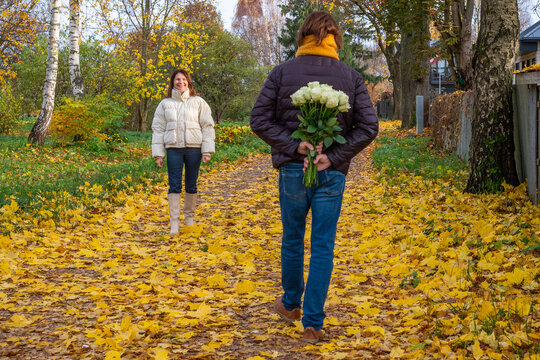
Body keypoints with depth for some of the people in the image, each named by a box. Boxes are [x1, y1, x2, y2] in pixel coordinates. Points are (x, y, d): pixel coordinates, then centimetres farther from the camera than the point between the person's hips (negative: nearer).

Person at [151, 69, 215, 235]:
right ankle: (174, 222, -2)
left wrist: (207, 150, -3)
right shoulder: (165, 104, 10)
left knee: (191, 185, 7)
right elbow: (158, 128, 9)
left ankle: (189, 218, 22)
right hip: (173, 148, 0)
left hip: (194, 147, 0)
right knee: (174, 185, -4)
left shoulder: (198, 102, 7)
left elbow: (207, 126, 5)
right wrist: (158, 154, 2)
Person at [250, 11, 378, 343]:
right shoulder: (352, 77, 1)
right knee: (323, 247, 5)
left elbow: (260, 120, -7)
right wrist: (334, 157, -10)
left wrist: (294, 147, -11)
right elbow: (369, 127, -6)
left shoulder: (282, 72, -2)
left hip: (292, 170, 0)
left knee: (293, 240, 18)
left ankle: (291, 304, 36)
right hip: (332, 174, 0)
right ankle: (313, 324, 7)